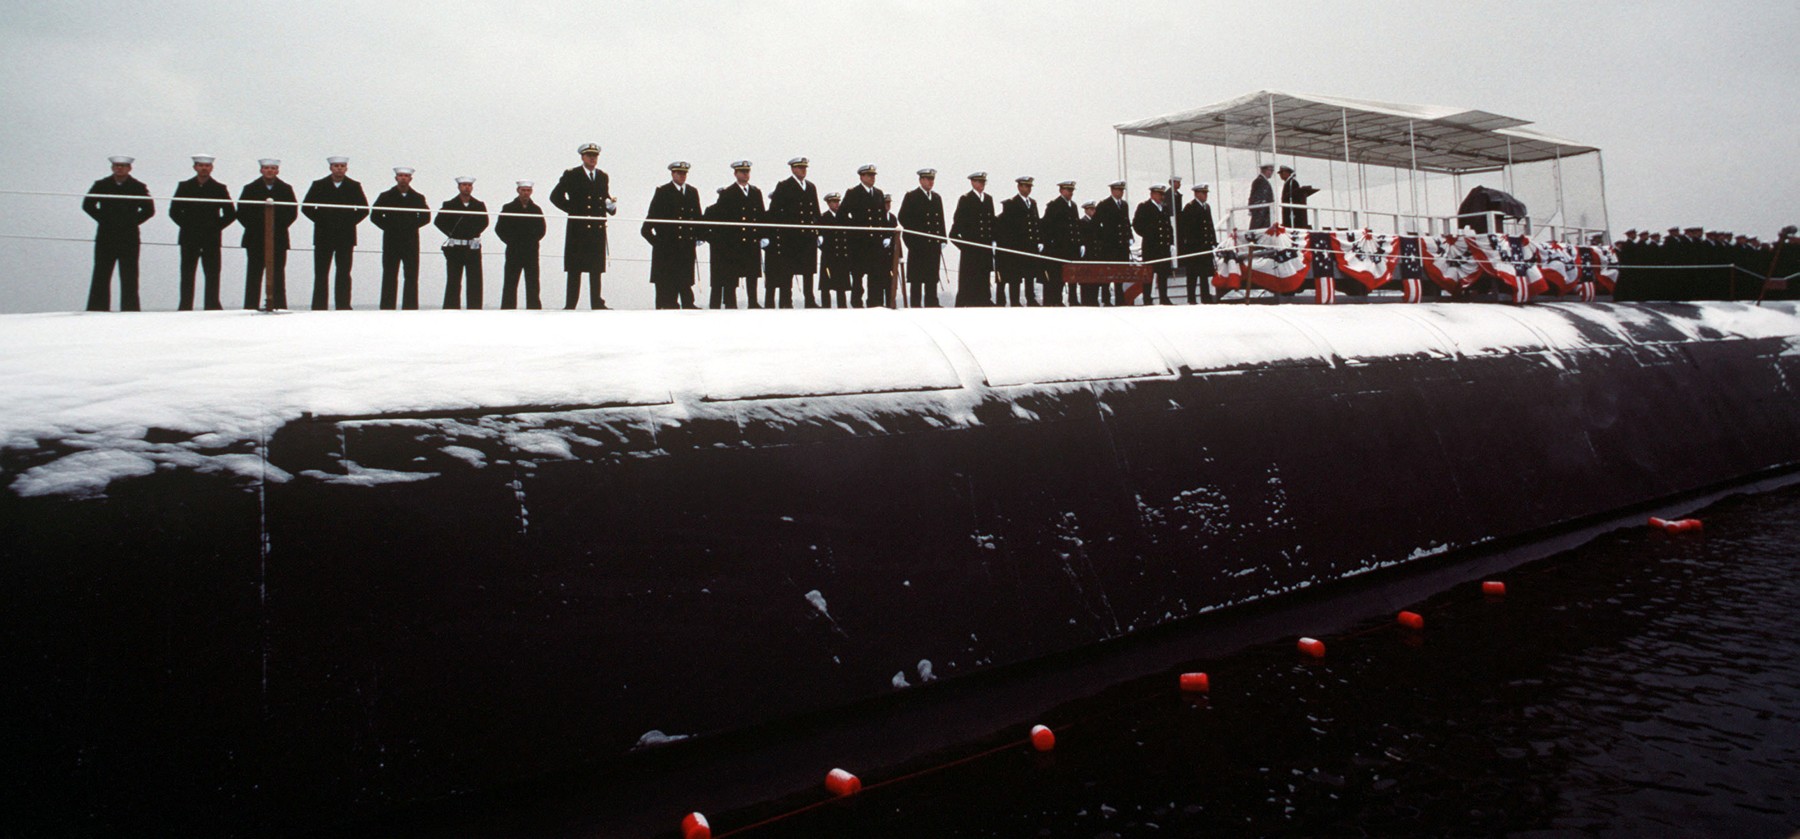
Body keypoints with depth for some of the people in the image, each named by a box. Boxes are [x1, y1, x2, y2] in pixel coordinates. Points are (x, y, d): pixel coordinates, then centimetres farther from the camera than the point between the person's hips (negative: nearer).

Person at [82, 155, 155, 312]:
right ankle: (97, 309, 6)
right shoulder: (101, 185, 6)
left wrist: (132, 222, -2)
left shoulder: (138, 187, 2)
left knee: (129, 278, -1)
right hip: (105, 238, 1)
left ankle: (130, 310, 3)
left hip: (129, 238, -1)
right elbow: (87, 205, 12)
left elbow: (149, 210, 3)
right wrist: (103, 219, 4)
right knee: (101, 277, 2)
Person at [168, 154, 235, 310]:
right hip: (189, 239, 1)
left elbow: (230, 213, 5)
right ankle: (185, 308, 4)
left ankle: (212, 307, 2)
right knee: (187, 276, 1)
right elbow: (174, 211, 9)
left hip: (211, 239, -1)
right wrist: (187, 225, 0)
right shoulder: (184, 187, 8)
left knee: (212, 275, -1)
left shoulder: (219, 188, 6)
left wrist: (216, 227, -2)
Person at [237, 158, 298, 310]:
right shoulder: (250, 189, 6)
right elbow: (241, 212, 6)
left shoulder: (285, 189, 8)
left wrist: (280, 227, -1)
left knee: (278, 276, 0)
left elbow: (293, 212, 7)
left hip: (278, 240, 0)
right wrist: (253, 228, -1)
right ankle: (251, 307, 3)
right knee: (254, 276, 1)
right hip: (255, 240, 0)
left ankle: (279, 306, 2)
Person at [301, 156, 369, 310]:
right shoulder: (318, 185, 6)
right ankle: (319, 308, 2)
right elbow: (306, 207, 6)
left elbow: (364, 209, 6)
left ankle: (343, 307, 4)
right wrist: (320, 220, -4)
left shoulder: (354, 187, 6)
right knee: (321, 275, 0)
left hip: (346, 236, 0)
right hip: (323, 236, 0)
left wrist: (351, 221, -5)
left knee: (344, 275, 1)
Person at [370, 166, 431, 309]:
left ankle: (410, 307, 2)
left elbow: (426, 217, 7)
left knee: (412, 277, -1)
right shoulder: (386, 197, 5)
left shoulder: (418, 198, 7)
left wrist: (412, 226, -3)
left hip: (411, 242, 1)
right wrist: (388, 227, -3)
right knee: (389, 277, 1)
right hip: (391, 242, -1)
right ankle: (387, 308, 3)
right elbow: (374, 216, 5)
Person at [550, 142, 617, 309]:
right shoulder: (571, 175, 2)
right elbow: (555, 196, 1)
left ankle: (597, 304, 7)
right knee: (575, 269, -3)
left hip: (598, 228, 4)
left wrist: (611, 205, -1)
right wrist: (572, 210, -5)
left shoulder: (603, 177, 16)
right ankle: (570, 305, 0)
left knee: (597, 269, 4)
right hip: (578, 228, -4)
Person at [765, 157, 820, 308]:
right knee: (787, 271, -1)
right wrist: (774, 235, -12)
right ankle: (786, 303, 2)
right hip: (790, 237, -5)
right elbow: (774, 212, -5)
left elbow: (816, 212, 18)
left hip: (809, 236, 5)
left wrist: (819, 232, 11)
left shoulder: (811, 187, 16)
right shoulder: (783, 187, -1)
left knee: (809, 271, 6)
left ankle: (810, 301, 11)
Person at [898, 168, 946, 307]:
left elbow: (941, 220, 17)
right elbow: (903, 218, -5)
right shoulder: (911, 196, -1)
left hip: (934, 243, 5)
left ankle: (931, 304, 9)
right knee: (916, 278, -3)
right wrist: (913, 235, -11)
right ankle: (915, 305, 0)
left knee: (932, 278, 5)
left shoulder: (937, 197, 16)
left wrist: (942, 240, 10)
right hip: (918, 244, -5)